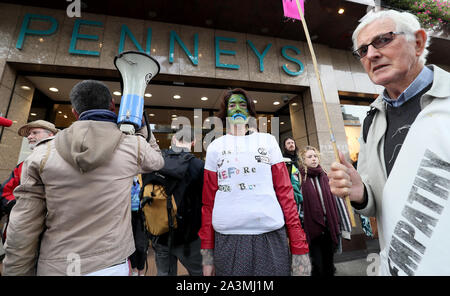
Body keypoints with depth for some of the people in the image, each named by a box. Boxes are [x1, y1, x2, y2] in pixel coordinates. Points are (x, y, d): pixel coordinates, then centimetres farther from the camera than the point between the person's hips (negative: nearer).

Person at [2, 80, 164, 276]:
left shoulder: (44, 153, -8)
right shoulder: (134, 146, -13)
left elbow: (21, 232, -5)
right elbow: (157, 160, 10)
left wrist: (16, 272, 8)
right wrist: (141, 126, 9)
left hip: (53, 267, 2)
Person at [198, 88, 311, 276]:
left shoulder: (268, 140, 5)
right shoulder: (215, 147, 6)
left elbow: (285, 191, 2)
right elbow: (208, 200, 5)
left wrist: (299, 247, -2)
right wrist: (207, 250, 4)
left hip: (272, 235, 0)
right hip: (227, 238, 1)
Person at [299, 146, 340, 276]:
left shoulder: (324, 176, 8)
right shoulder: (300, 177, -10)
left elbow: (332, 201, 12)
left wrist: (336, 224, 11)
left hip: (328, 226, 5)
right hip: (313, 228, -5)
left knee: (329, 262, 20)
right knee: (318, 266, 4)